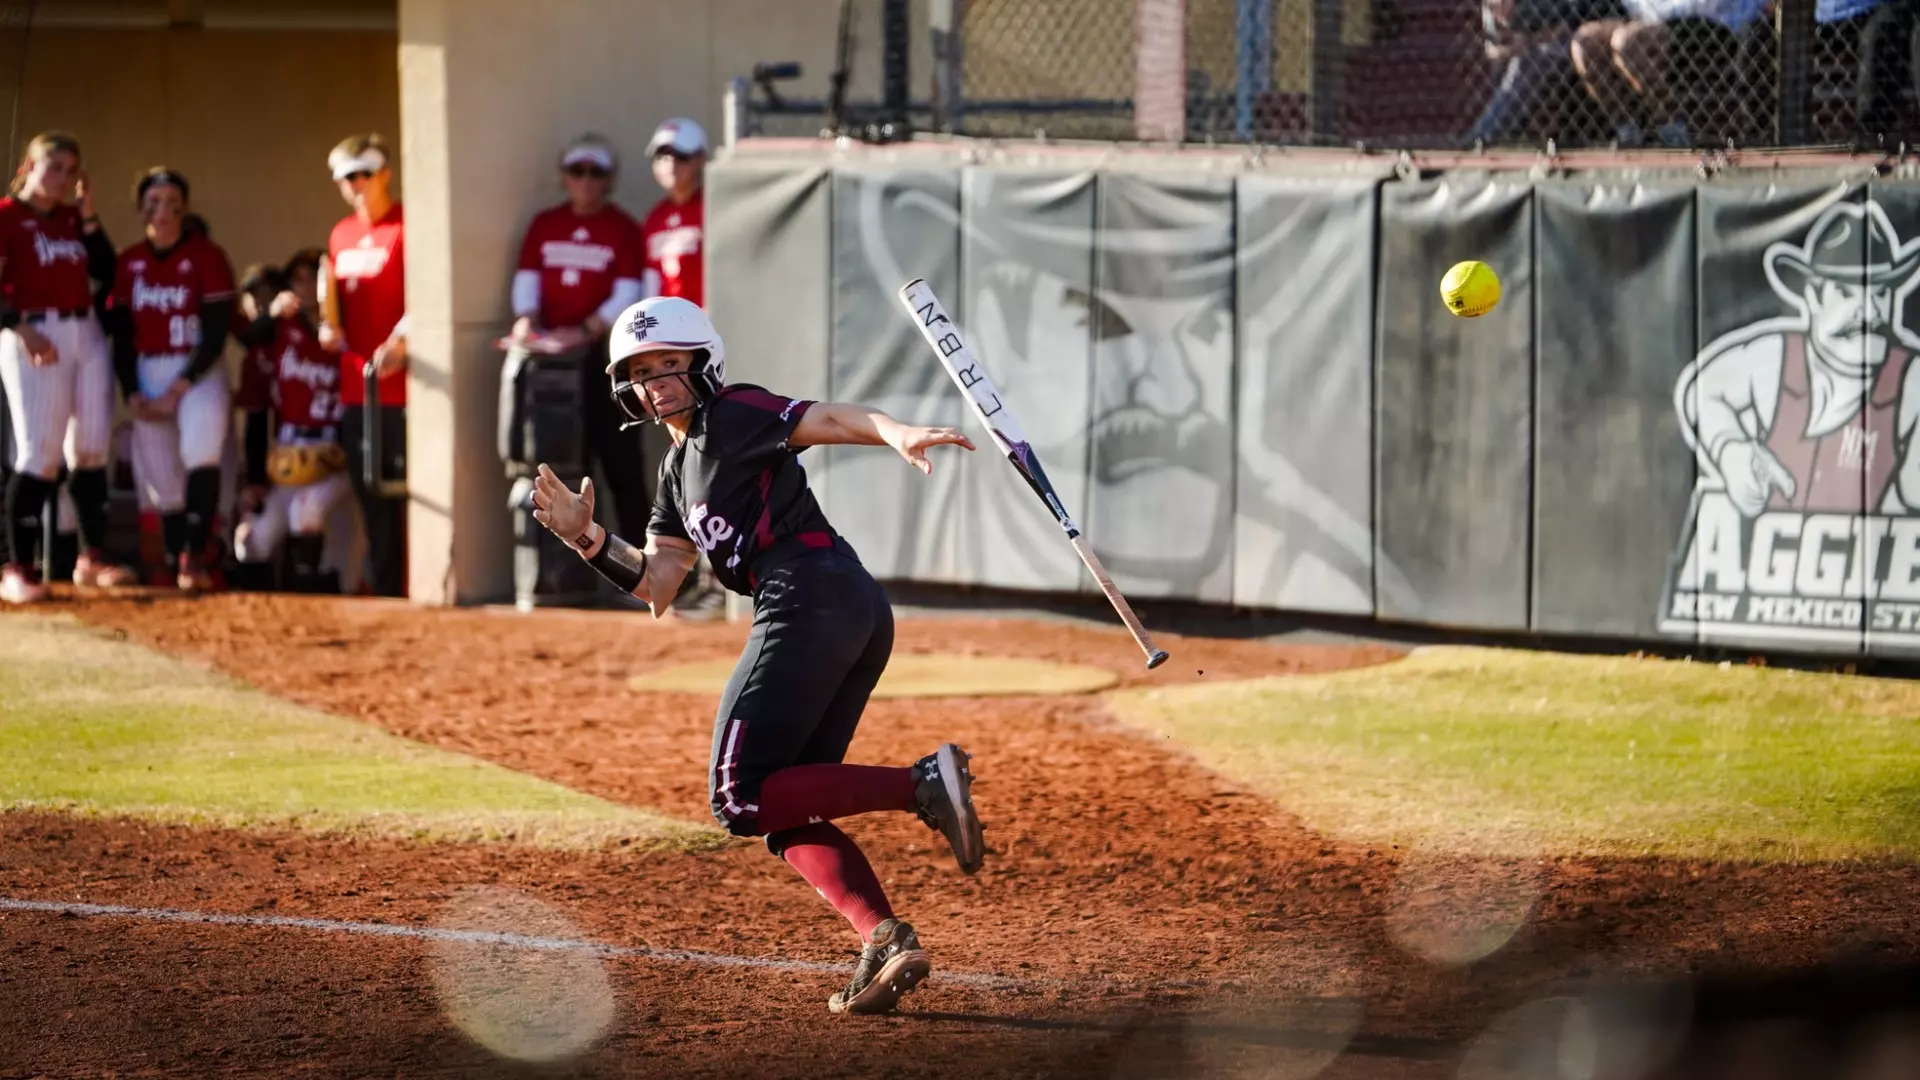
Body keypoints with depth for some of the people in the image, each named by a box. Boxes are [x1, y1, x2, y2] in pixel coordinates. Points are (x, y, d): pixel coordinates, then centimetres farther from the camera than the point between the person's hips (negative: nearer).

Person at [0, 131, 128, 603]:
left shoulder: (73, 218, 15)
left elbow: (106, 272, 7)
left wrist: (88, 215, 1)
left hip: (87, 334, 7)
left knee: (91, 450, 7)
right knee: (40, 454, -12)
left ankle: (91, 560, 15)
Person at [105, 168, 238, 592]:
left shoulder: (205, 256, -6)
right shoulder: (129, 262, 7)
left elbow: (216, 335, -9)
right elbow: (120, 333, 10)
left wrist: (178, 390, -13)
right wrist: (132, 394, -2)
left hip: (198, 372, -5)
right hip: (147, 376, 5)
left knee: (201, 451, -29)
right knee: (161, 478, 4)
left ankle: (194, 560, -30)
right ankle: (177, 568, 12)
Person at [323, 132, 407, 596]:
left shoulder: (406, 229, -6)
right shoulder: (341, 236, 17)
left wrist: (400, 341, -28)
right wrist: (328, 327, 7)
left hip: (399, 383, -8)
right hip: (355, 383, 8)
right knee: (372, 499, 11)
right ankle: (385, 590, 17)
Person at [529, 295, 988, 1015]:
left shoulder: (734, 416, 1)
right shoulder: (679, 471, 27)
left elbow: (833, 420, -16)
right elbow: (656, 589, 23)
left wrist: (898, 434, -36)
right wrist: (587, 538, 8)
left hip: (809, 600, -10)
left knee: (741, 801, -11)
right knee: (787, 813, 7)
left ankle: (922, 783, -19)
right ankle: (885, 939, -12)